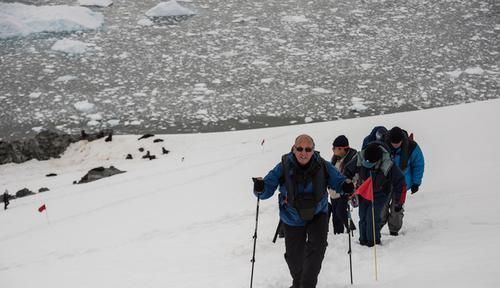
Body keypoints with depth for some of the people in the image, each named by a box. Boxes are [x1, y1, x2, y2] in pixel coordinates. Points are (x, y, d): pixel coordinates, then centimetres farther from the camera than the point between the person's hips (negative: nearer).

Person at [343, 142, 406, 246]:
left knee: (372, 217, -16)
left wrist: (398, 202, -11)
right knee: (363, 217, 6)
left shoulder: (387, 166, -30)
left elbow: (399, 182, -17)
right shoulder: (359, 159, -23)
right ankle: (363, 240, 22)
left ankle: (374, 241, -2)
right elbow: (347, 172, -3)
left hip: (379, 195, -4)